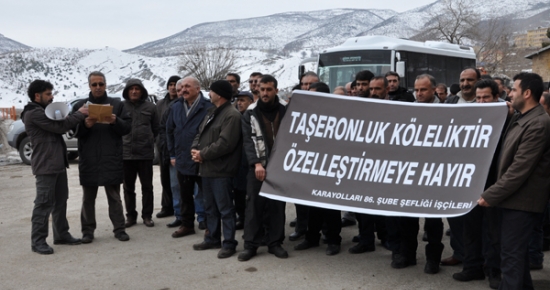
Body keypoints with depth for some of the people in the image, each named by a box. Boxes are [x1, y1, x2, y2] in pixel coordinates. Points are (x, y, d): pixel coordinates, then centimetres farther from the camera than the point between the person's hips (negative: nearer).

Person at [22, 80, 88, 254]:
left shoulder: (44, 112, 21)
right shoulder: (33, 113, -13)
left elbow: (59, 127, 18)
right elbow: (60, 126, -17)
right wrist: (80, 114, -8)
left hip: (58, 165, 10)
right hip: (45, 167, -10)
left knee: (60, 202, 13)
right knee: (44, 204, -8)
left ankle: (62, 235, 22)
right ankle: (38, 241, -2)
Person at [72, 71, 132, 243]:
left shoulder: (117, 104, 7)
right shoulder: (80, 106, 8)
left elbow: (127, 127, 1)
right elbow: (73, 131, 2)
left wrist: (115, 122, -18)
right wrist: (85, 125, -18)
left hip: (112, 159, -1)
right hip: (88, 159, 1)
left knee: (114, 196, 6)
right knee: (88, 197, 8)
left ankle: (119, 229, 12)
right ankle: (88, 230, 16)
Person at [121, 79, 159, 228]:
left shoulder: (150, 107, 2)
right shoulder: (121, 107, 1)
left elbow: (156, 129, 8)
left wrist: (148, 141, 7)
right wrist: (121, 143, 4)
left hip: (146, 153, 0)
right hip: (126, 153, 1)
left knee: (147, 186, 7)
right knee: (128, 187, 9)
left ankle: (147, 215, 17)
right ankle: (131, 215, 20)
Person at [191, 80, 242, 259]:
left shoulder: (232, 115, -15)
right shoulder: (212, 112, 18)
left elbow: (225, 144, -23)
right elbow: (200, 133, 20)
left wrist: (203, 154, -15)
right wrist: (195, 149, -1)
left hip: (221, 170, -10)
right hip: (207, 168, 10)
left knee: (225, 208, -3)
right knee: (210, 207, 18)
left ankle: (229, 244, 6)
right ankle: (212, 239, 30)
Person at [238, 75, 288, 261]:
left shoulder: (285, 112, 6)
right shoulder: (250, 114, 3)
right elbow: (248, 141, -5)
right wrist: (256, 163, -18)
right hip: (258, 167, -1)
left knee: (278, 205, 6)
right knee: (255, 205, 1)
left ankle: (275, 243, 16)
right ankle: (250, 245, 8)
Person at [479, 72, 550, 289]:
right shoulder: (521, 118, 10)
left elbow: (519, 170, -24)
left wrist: (491, 195, -20)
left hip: (521, 199, -10)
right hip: (515, 196, 10)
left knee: (511, 254, -3)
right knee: (517, 250, 20)